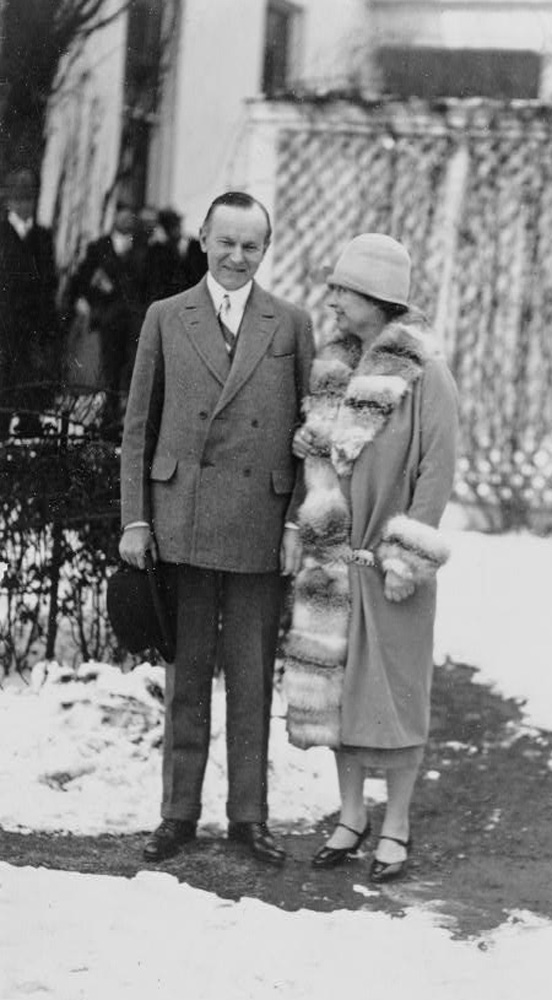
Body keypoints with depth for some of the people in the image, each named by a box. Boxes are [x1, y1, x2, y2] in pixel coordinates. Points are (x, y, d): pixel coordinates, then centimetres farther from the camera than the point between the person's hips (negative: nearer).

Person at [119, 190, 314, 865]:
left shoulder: (291, 325, 7)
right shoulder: (165, 319, 8)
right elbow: (138, 427, 8)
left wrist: (299, 523, -2)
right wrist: (134, 519, 1)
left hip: (260, 527, 0)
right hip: (181, 523, 0)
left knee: (253, 677, 5)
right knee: (185, 672, 6)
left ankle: (248, 816, 15)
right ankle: (179, 814, 15)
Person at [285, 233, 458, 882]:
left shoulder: (426, 376, -11)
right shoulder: (334, 366, 8)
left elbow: (437, 468, -12)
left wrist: (408, 555, -16)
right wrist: (320, 493, -7)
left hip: (391, 559, -6)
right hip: (334, 558, 6)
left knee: (394, 690, 2)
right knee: (335, 682, 10)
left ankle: (396, 829, 13)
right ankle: (350, 817, 22)